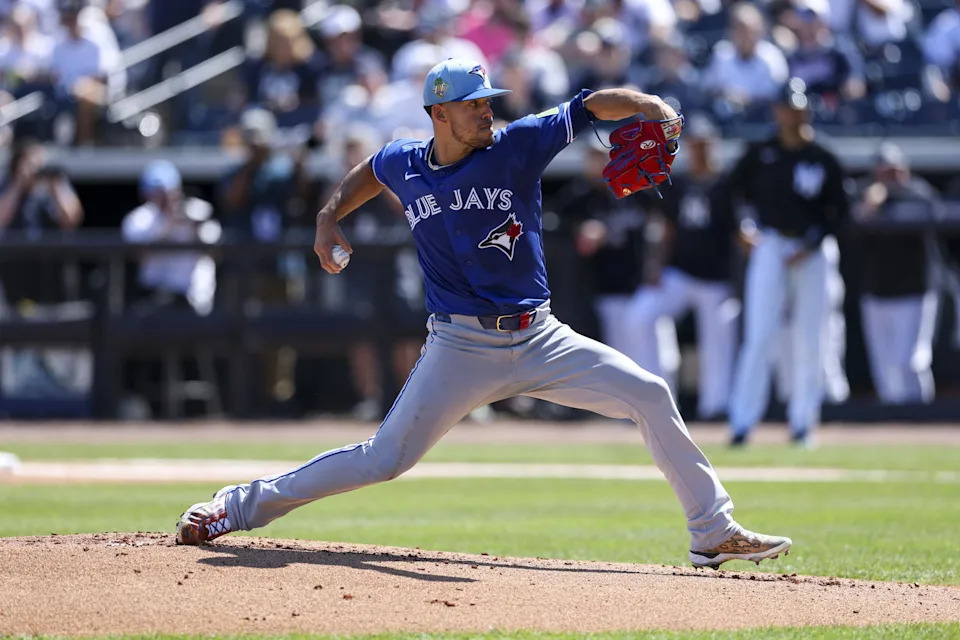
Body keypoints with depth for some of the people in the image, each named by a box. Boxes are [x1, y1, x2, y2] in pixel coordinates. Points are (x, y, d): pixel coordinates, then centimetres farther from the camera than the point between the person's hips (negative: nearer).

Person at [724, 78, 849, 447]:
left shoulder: (823, 161, 4)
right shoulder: (759, 155, 4)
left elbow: (838, 210, 6)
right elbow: (733, 192, 12)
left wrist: (813, 244, -6)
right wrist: (744, 226, -3)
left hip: (810, 252, 1)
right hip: (769, 247, -1)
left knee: (809, 340, 3)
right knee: (759, 336, -10)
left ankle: (803, 422, 13)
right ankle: (743, 421, -12)